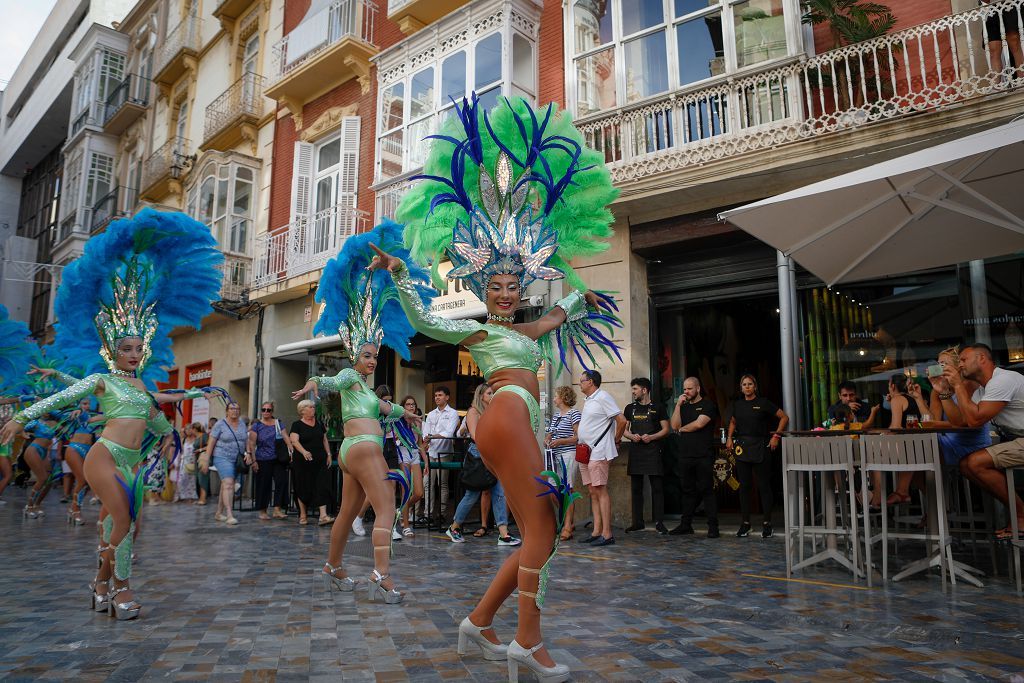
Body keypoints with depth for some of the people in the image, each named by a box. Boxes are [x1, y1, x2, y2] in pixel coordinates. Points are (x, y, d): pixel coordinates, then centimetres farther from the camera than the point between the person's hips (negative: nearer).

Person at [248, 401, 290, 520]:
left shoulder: (278, 424, 9)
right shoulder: (256, 425, 3)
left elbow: (287, 439, 1)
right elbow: (252, 444, 0)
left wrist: (292, 452, -11)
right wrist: (253, 460, -7)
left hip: (278, 460, 2)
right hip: (262, 460, -2)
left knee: (282, 481, -9)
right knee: (263, 485, 3)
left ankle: (277, 509, -3)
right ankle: (262, 511, 17)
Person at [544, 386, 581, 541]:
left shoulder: (573, 413, -5)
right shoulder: (556, 415, 20)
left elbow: (579, 436, -11)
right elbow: (550, 434, 27)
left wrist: (561, 441, -18)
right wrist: (547, 440, 5)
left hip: (569, 455, -8)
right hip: (556, 456, 8)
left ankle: (567, 528, -9)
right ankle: (569, 522, 18)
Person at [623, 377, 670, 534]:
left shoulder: (657, 408, 4)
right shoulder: (630, 408, 14)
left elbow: (666, 430, 3)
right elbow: (624, 430, 15)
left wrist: (651, 437, -12)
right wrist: (632, 436, -6)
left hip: (652, 451, -3)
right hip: (635, 452, 4)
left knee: (657, 487, -3)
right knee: (636, 488, 6)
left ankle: (659, 522, 2)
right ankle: (637, 522, 13)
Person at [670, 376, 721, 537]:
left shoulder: (708, 405, 1)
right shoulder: (683, 407, 18)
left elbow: (699, 424, -12)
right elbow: (674, 425, 4)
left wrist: (682, 429, 3)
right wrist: (678, 405, -1)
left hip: (704, 456, -5)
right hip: (685, 456, 5)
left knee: (707, 490, -5)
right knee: (688, 491, 10)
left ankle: (713, 526, -1)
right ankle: (686, 524, 16)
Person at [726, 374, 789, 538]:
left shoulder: (763, 403, -2)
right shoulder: (737, 404, 10)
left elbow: (784, 417, 1)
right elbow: (733, 422, 26)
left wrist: (776, 436, -6)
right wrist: (729, 437, 12)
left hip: (760, 447, -4)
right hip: (742, 447, 4)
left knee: (764, 486, 0)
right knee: (744, 486, 6)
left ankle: (767, 524, 8)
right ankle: (745, 523, 13)